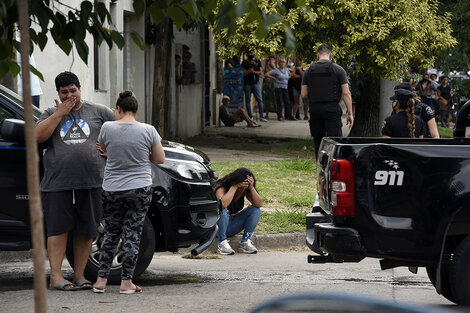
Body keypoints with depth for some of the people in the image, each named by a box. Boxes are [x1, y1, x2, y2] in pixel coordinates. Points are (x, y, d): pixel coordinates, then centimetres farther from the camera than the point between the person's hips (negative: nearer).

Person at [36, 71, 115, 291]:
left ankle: (79, 275, 9)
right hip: (58, 184, -1)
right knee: (58, 229, -5)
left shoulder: (98, 112, 11)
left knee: (86, 231, 3)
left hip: (91, 183, 1)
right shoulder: (51, 114, 12)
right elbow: (39, 136, -4)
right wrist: (60, 113, -6)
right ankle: (56, 276, -6)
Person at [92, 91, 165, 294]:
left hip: (111, 190, 1)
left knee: (111, 233, 13)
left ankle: (101, 280, 11)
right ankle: (126, 282, 2)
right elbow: (160, 159, 2)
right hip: (140, 189, -1)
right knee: (132, 234, 3)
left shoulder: (108, 128, -7)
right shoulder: (148, 130, -7)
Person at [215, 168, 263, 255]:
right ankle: (222, 243, -27)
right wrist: (234, 187, -35)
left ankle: (245, 242, -13)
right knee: (222, 211, -37)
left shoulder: (245, 190, -6)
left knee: (255, 210, -12)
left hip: (232, 226, 5)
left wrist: (251, 188, -29)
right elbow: (223, 204, -41)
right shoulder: (222, 187, -20)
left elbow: (259, 204, -17)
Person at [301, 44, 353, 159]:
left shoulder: (308, 71, 6)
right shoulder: (338, 70, -1)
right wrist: (350, 114, -2)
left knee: (318, 142, 12)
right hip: (332, 109, -3)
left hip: (314, 110, 3)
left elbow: (303, 95, 6)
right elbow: (346, 93, -5)